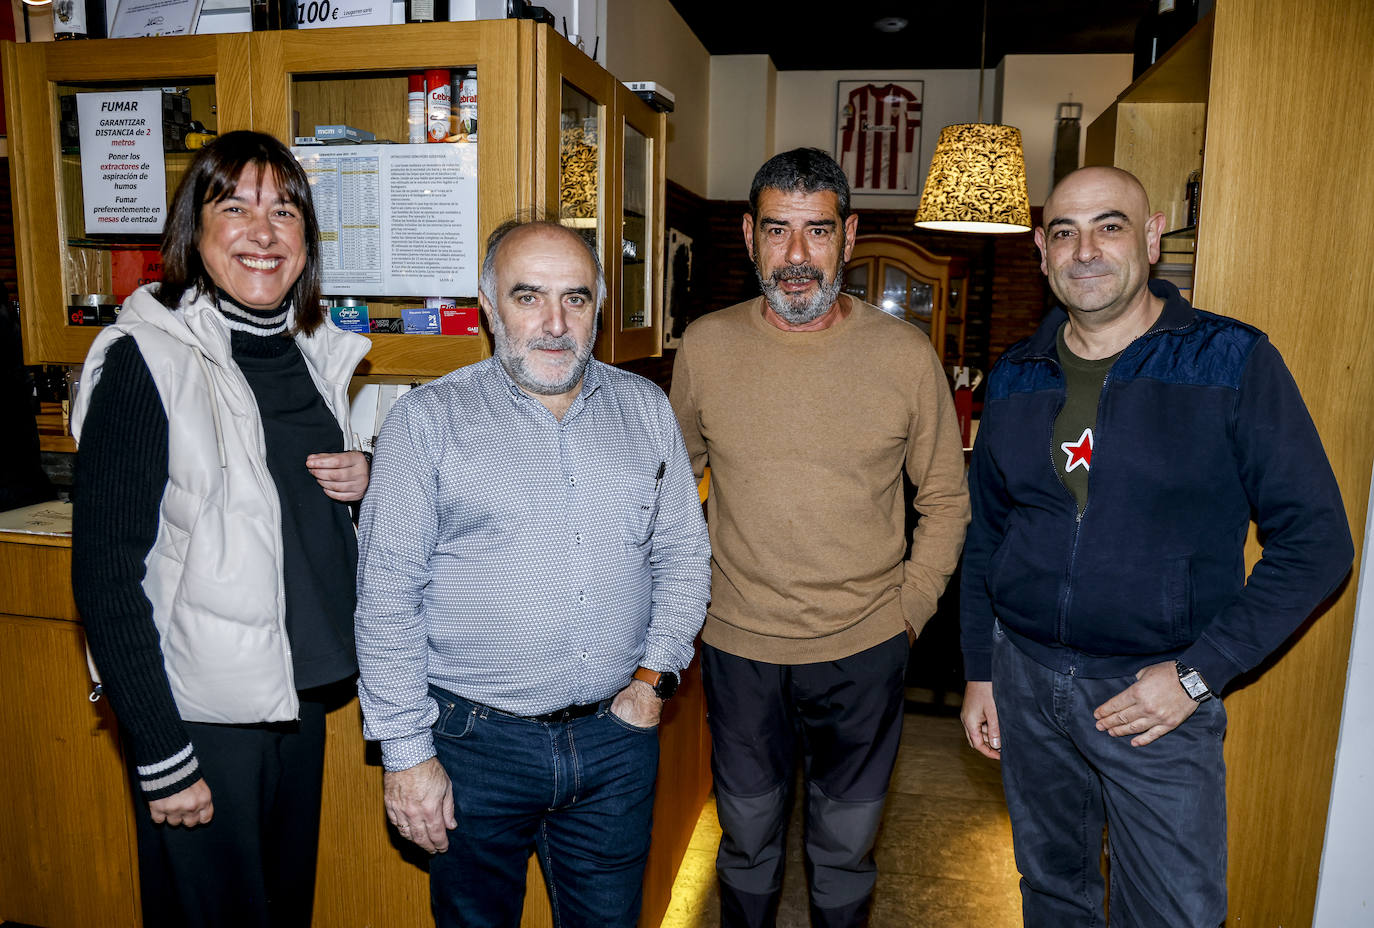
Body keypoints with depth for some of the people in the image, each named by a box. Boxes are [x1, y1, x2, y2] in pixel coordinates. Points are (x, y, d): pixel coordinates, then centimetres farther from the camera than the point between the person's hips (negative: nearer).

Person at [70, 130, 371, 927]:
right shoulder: (148, 360, -15)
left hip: (304, 693, 6)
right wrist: (161, 759, -16)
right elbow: (107, 576, -15)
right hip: (201, 710, -6)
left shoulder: (316, 352, 4)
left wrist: (364, 481, -5)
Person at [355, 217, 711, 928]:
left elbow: (682, 554, 9)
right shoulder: (428, 419, -7)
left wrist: (655, 676, -1)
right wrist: (406, 751, -9)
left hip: (617, 734, 3)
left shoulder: (645, 408, 4)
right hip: (476, 738, -2)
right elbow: (388, 594, -8)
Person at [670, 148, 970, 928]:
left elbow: (947, 497, 2)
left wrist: (912, 608, -3)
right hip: (738, 646, 1)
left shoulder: (906, 354, -8)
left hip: (866, 648, 0)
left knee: (846, 849, 20)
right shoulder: (705, 347, -5)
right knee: (748, 841, 21)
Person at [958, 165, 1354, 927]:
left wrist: (1198, 673, -14)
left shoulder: (1232, 362, -8)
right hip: (1024, 678, 4)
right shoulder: (1015, 378, 3)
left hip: (1155, 692, -3)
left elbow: (1315, 541, -9)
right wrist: (979, 672, 9)